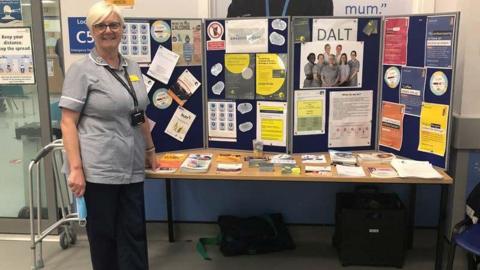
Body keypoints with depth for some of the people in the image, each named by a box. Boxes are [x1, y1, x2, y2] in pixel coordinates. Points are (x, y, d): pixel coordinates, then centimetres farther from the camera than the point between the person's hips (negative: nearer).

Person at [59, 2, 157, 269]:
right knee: (103, 235, 8)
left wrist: (151, 151, 19)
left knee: (135, 233, 9)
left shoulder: (133, 67, 12)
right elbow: (68, 122, -10)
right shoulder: (82, 70, -6)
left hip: (132, 168, 5)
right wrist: (75, 168, -17)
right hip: (98, 170, -5)